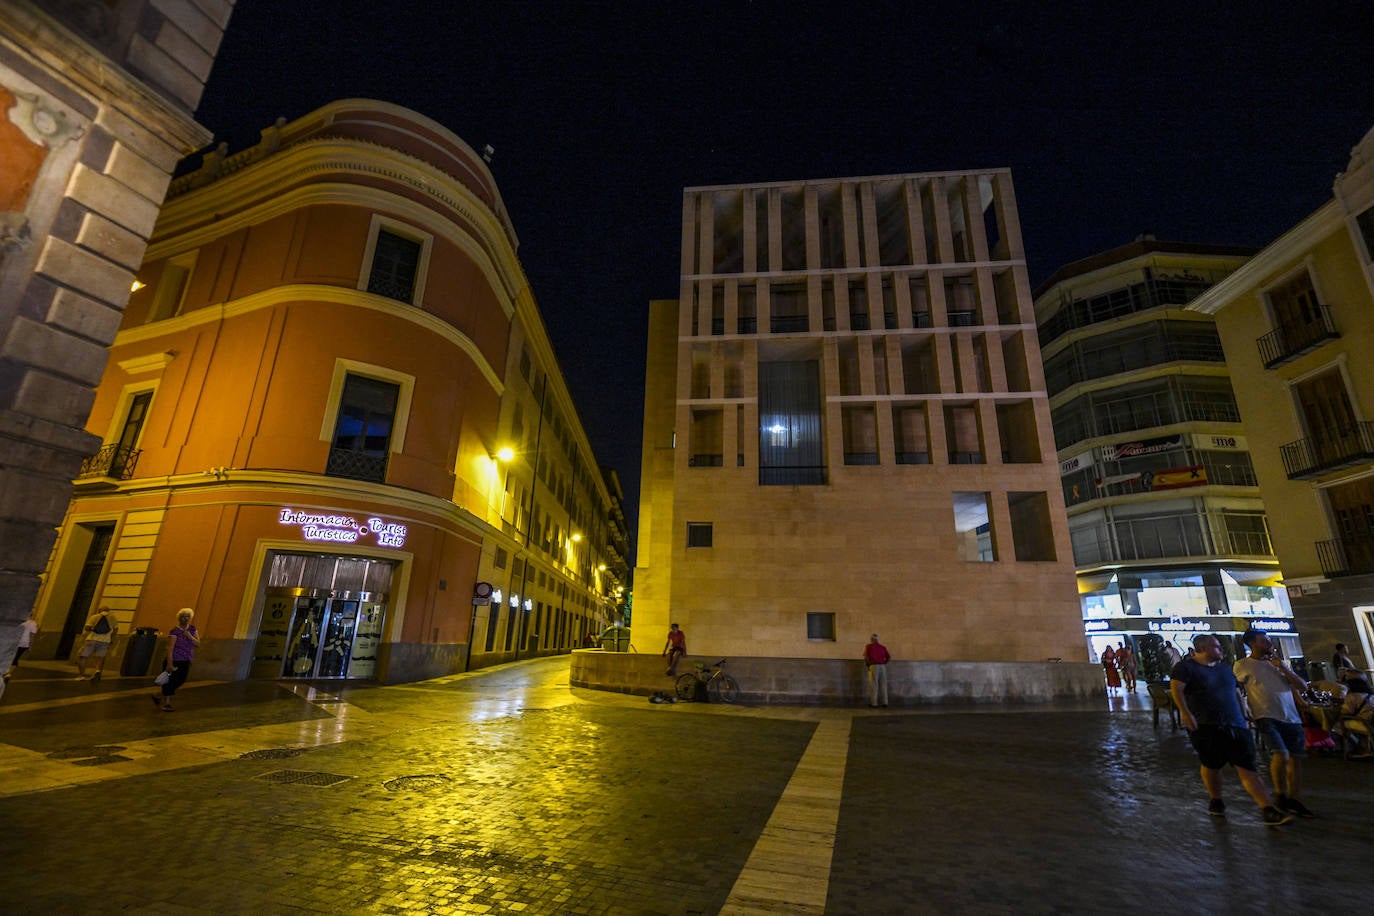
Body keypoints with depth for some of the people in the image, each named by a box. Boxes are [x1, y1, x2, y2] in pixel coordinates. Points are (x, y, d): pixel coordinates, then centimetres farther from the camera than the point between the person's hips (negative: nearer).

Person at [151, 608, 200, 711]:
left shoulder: (192, 629, 3)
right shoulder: (175, 631, -16)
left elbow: (198, 643, 1)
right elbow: (170, 648, -19)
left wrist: (190, 636, -16)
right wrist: (169, 664, -22)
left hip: (185, 662, 6)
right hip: (175, 661, -6)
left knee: (180, 681, 13)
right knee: (170, 681, 2)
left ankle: (162, 698, 34)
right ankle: (166, 703, 18)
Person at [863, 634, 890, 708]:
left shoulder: (868, 646, 4)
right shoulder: (883, 647, 14)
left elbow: (865, 657, -7)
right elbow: (889, 658, 8)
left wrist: (866, 664, 9)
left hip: (873, 666, -3)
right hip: (882, 667, 3)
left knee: (873, 685, 0)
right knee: (883, 685, 8)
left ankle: (874, 703, 1)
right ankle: (884, 703, 7)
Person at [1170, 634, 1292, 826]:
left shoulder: (1225, 669, 20)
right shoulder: (1186, 667, -3)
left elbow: (1237, 693, 26)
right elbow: (1176, 687, -15)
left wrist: (1244, 719, 18)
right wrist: (1185, 712, -25)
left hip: (1235, 726, 5)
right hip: (1205, 725, -5)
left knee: (1247, 768, -3)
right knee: (1212, 766, 3)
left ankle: (1269, 811, -7)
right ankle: (1215, 801, 22)